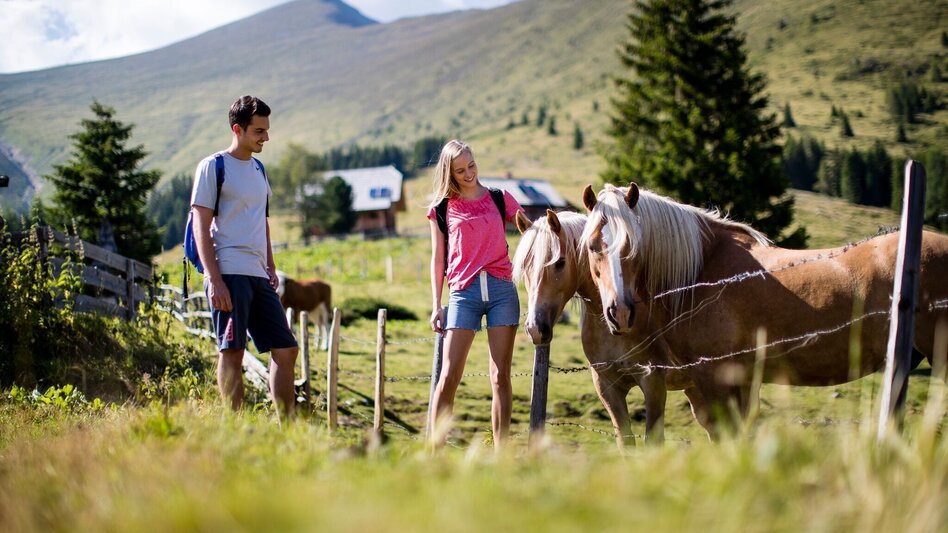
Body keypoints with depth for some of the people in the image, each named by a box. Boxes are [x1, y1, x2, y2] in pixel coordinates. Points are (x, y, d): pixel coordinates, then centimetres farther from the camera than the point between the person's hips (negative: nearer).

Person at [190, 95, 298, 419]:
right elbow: (201, 226, -8)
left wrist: (271, 268, 17)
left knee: (285, 350, 5)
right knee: (231, 350, -7)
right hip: (229, 273, -8)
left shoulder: (258, 169, 19)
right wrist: (214, 279, -16)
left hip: (258, 276, 8)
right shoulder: (213, 167, -3)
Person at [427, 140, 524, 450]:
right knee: (448, 378, -6)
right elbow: (437, 259, 10)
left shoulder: (500, 200, 11)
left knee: (500, 377, 1)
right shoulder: (442, 209, 8)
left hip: (502, 288, 1)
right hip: (464, 293, -1)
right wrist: (436, 306, 5)